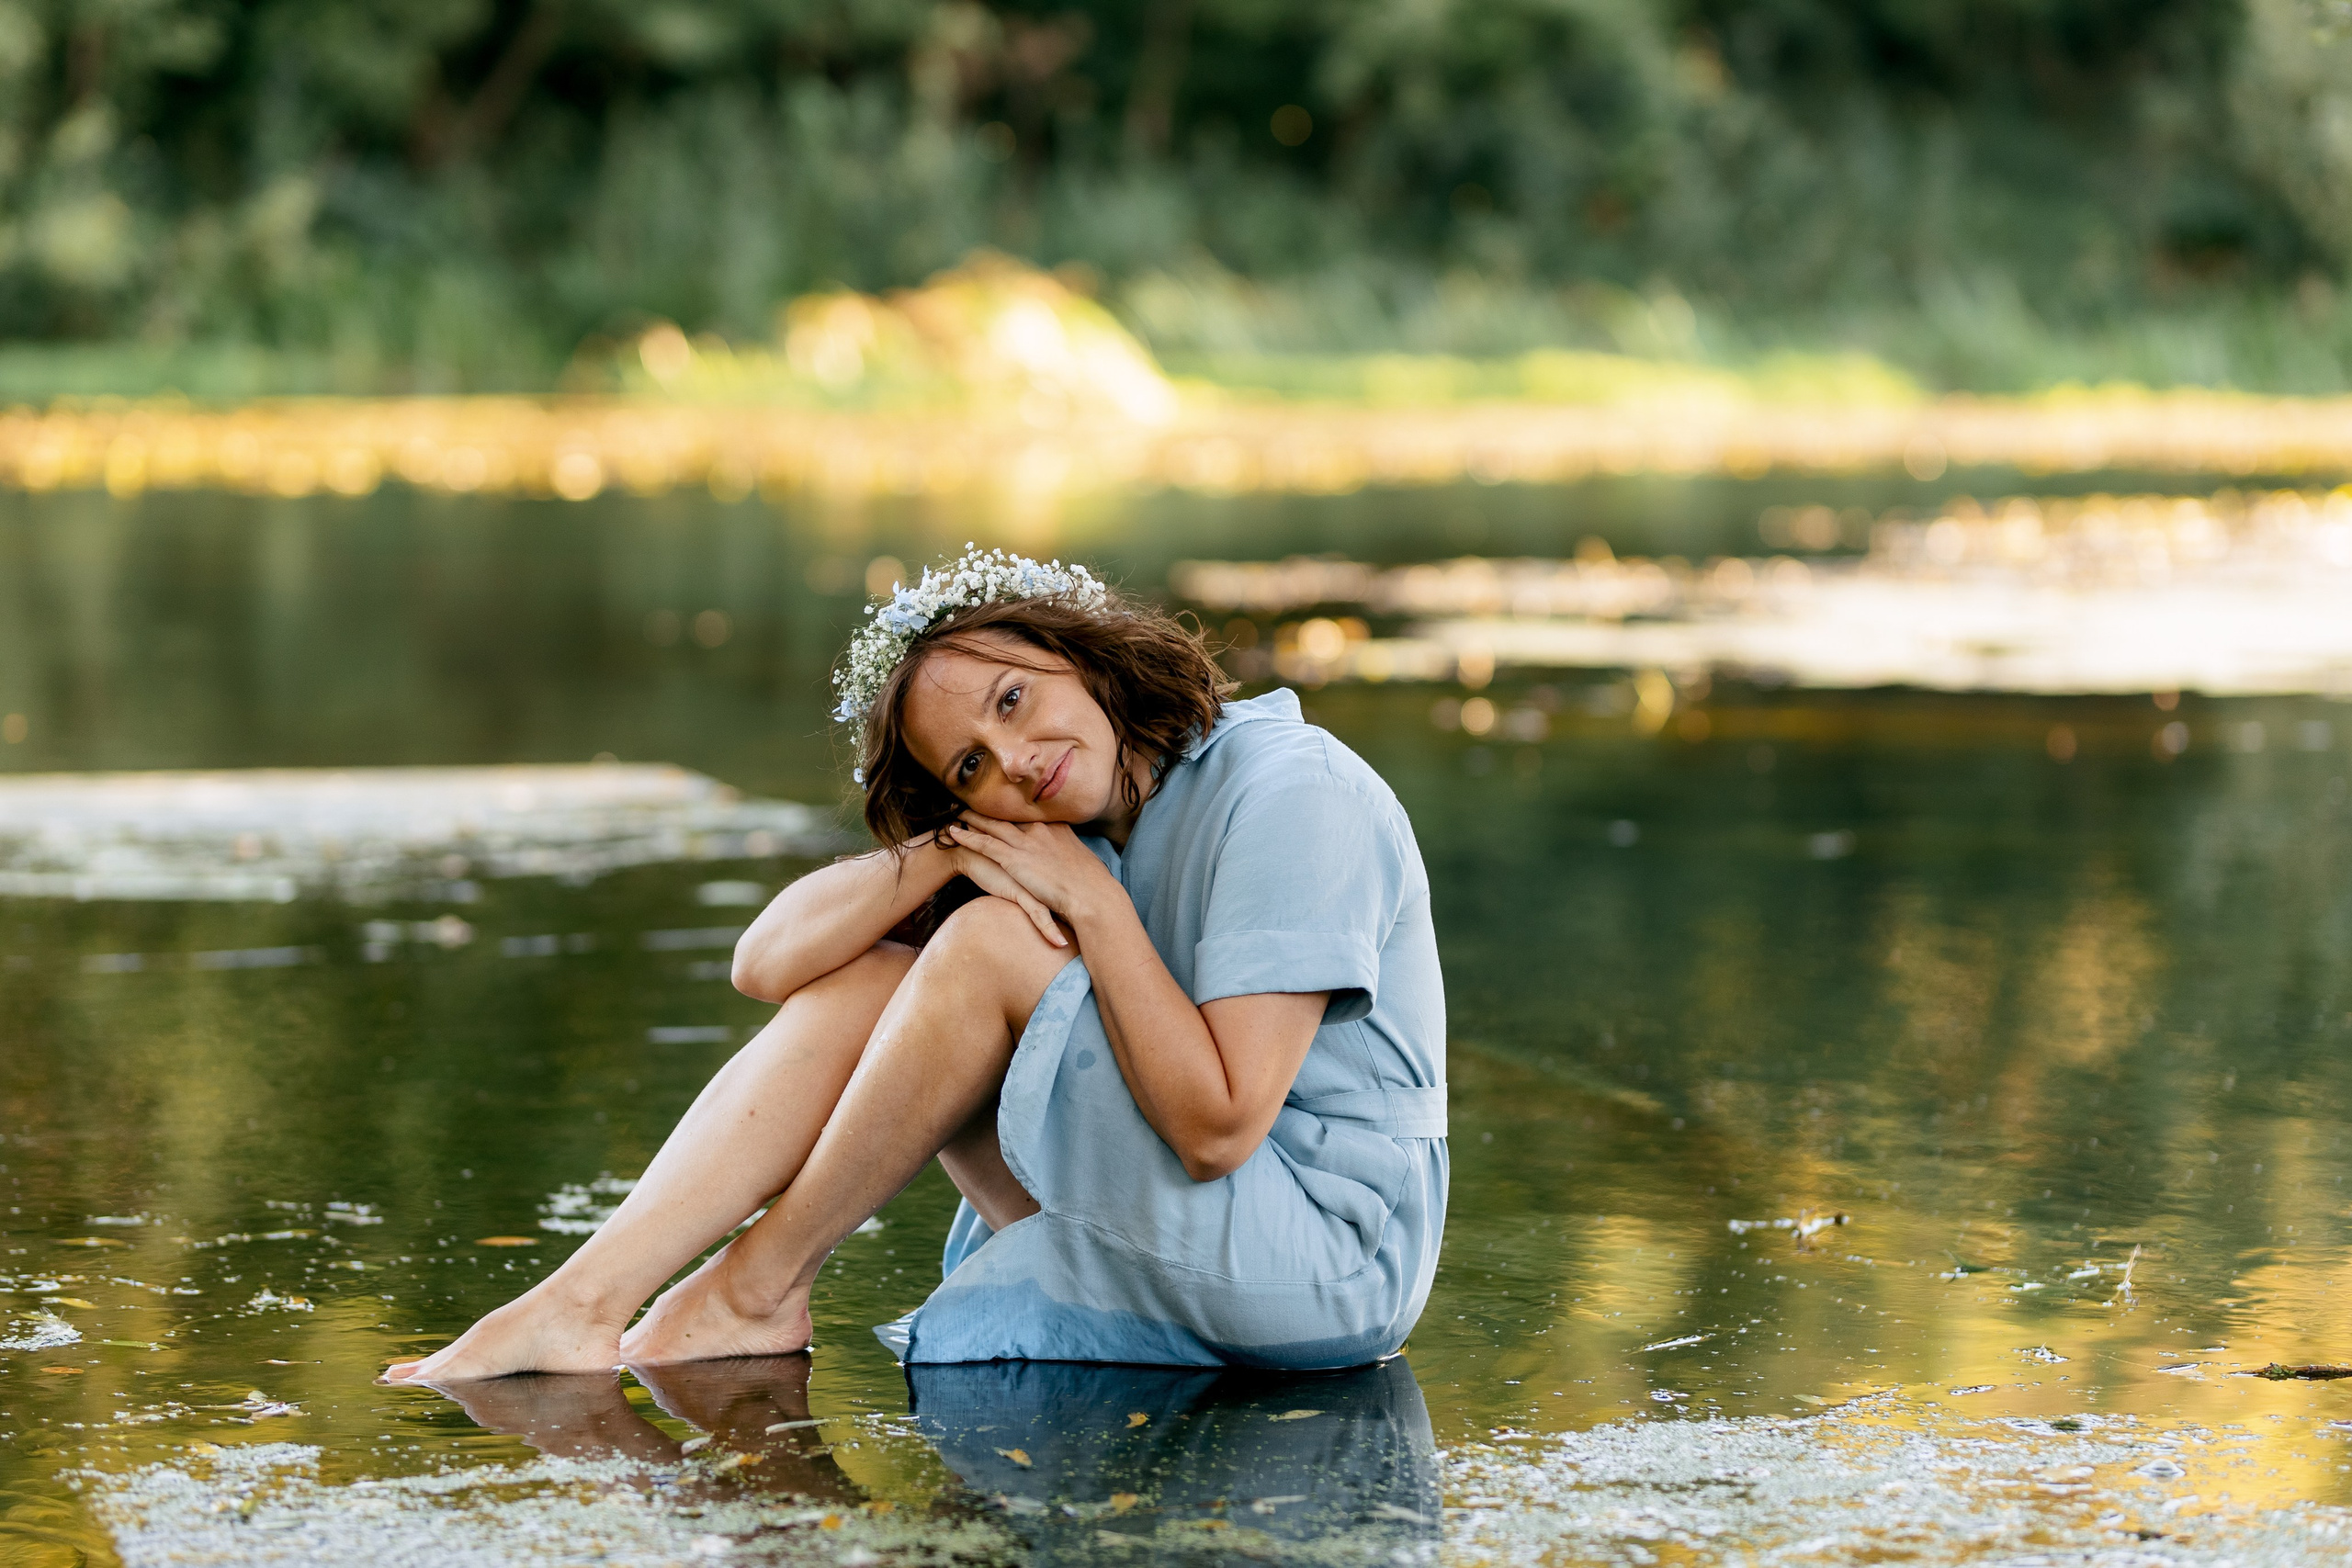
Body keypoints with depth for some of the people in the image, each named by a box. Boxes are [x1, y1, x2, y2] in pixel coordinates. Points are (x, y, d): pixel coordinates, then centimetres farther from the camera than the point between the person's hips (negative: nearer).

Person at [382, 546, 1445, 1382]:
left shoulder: (1286, 794, -16)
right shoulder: (1058, 831, 7)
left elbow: (1219, 1125, -25)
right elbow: (772, 960, -1)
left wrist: (1094, 904, -19)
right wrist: (941, 857, -17)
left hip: (1331, 1261, -8)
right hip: (1154, 1244, 8)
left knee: (991, 941, -18)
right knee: (866, 980, -2)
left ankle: (759, 1288, -5)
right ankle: (581, 1305, -11)